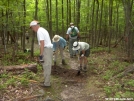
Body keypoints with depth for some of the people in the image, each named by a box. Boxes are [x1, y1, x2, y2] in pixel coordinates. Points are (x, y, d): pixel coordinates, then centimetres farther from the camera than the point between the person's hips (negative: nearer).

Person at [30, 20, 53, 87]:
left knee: (46, 66, -4)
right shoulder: (43, 30, 19)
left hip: (46, 49, -10)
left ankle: (46, 83, 4)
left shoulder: (39, 31, -12)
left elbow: (42, 43, -21)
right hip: (49, 48, 10)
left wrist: (41, 54, -20)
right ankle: (47, 81, 26)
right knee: (48, 66, 16)